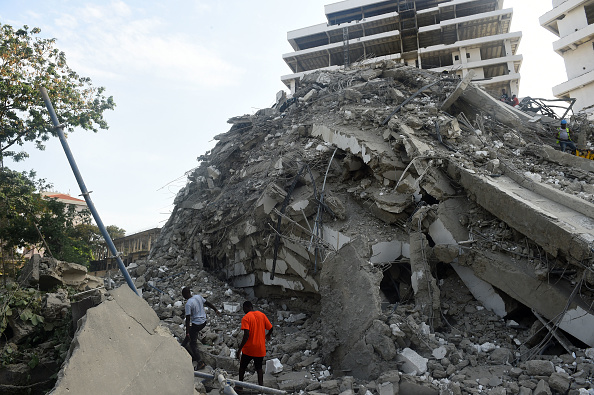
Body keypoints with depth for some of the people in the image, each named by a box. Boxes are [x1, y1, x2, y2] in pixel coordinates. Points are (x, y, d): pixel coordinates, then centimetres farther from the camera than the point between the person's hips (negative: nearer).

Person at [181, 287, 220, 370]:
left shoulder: (188, 304, -19)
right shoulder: (198, 296, 0)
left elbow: (188, 319, -20)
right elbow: (208, 303, 12)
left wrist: (187, 332, -18)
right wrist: (216, 310, 26)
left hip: (196, 324, -8)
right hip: (204, 322, 8)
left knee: (193, 344, 4)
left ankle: (200, 362, 4)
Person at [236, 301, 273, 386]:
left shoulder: (245, 318, -13)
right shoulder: (262, 315, 0)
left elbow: (246, 335, -23)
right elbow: (270, 328, 4)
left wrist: (239, 349, -18)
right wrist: (268, 335, 26)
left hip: (248, 348, -3)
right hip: (260, 348, 3)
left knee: (242, 367, 19)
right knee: (259, 368, 17)